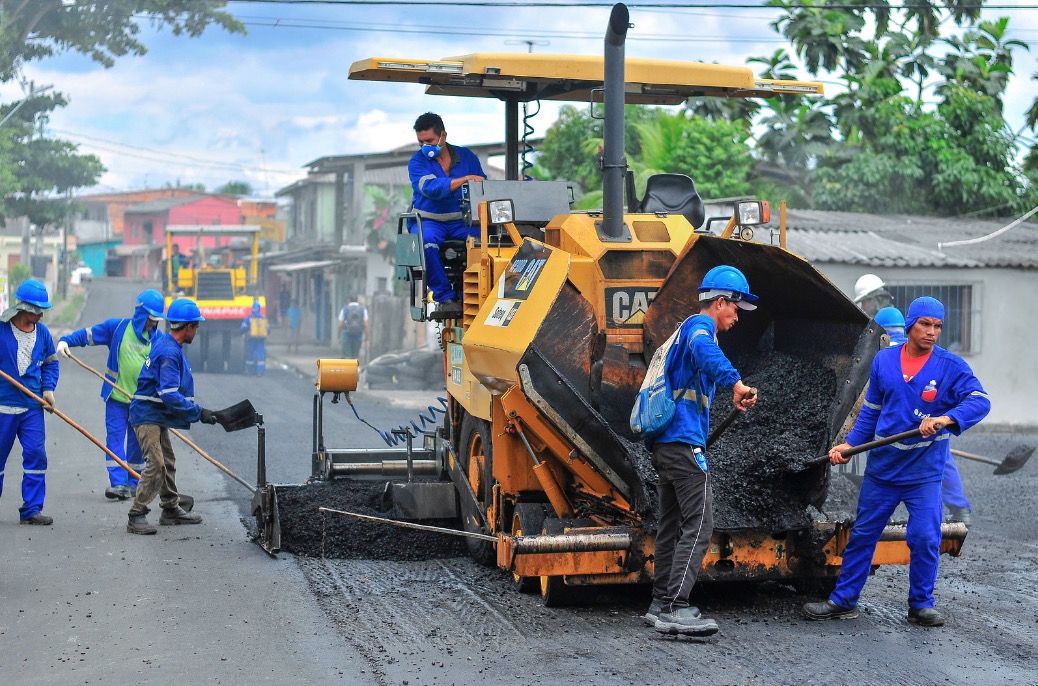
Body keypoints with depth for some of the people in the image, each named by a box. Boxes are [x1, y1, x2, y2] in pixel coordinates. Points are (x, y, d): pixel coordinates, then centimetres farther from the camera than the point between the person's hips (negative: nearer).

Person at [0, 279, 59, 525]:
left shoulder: (42, 332, 7)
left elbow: (50, 363, 18)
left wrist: (48, 388, 5)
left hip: (33, 406, 3)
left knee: (36, 454, -3)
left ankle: (31, 509, 3)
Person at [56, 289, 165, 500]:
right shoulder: (117, 327, -5)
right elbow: (88, 334, -1)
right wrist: (66, 340, -17)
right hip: (116, 396, -2)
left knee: (137, 442, 8)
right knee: (115, 437, -9)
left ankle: (132, 483, 18)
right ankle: (117, 483, -13)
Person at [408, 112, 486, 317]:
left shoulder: (466, 156, 9)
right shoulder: (417, 162, -1)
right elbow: (431, 187, -21)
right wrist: (464, 180, -32)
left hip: (462, 221, 2)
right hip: (428, 220, -2)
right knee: (427, 241, -37)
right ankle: (445, 297, -28)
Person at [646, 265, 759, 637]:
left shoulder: (686, 328, 24)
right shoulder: (701, 325, -7)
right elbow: (705, 350, -32)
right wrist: (735, 382, -48)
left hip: (665, 443, 10)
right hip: (685, 443, -10)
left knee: (672, 526, 15)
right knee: (699, 526, -13)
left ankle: (661, 604, 21)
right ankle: (676, 610, -18)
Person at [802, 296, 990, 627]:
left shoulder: (951, 367, -7)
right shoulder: (883, 360, 4)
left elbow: (980, 402, -20)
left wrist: (946, 419, -36)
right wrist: (849, 444, 4)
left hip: (924, 472, -3)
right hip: (882, 466, 3)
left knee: (925, 538, -4)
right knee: (862, 535, 7)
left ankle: (921, 605, 14)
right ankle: (843, 601, 17)